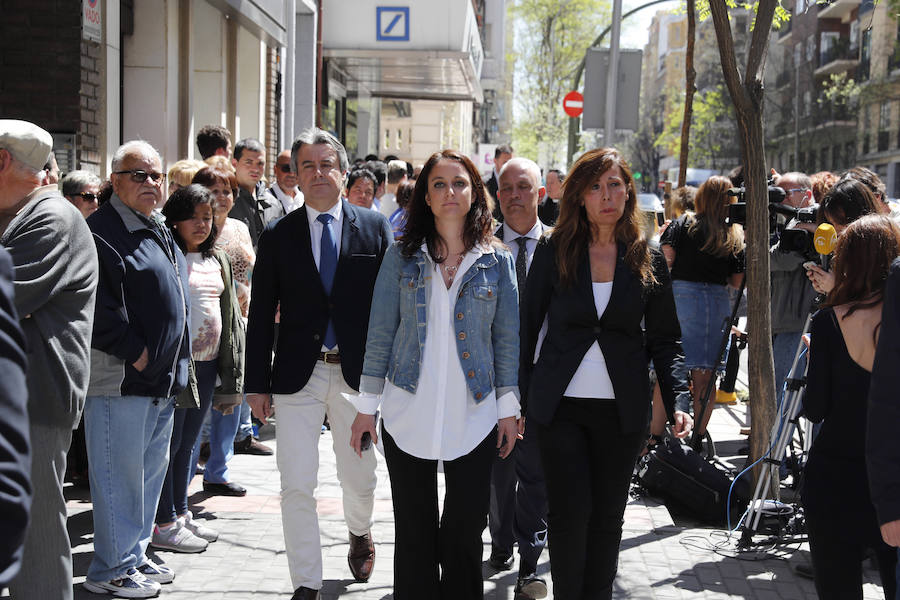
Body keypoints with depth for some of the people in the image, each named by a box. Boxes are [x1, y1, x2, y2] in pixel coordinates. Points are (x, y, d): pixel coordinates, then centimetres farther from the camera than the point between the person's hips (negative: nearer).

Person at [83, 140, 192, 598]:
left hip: (163, 379, 9)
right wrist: (135, 351, -17)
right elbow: (98, 307, -21)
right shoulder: (102, 231, -12)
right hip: (120, 378, -9)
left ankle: (136, 554, 28)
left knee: (151, 470, 16)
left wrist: (177, 365, 18)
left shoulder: (160, 234, 18)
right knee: (120, 474, -2)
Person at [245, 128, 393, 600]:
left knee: (360, 477, 15)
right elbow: (261, 314, 3)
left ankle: (360, 533, 48)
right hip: (298, 376, 0)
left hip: (358, 374, 0)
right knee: (296, 487, -2)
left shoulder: (375, 229, 2)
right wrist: (257, 384, 0)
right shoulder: (278, 235, 3)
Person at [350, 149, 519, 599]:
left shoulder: (497, 261, 3)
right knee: (414, 532, 8)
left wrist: (509, 408, 3)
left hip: (474, 416, 0)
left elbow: (507, 338, 6)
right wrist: (367, 406, 1)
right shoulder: (402, 256, 2)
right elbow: (380, 333, 3)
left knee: (465, 532, 6)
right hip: (408, 414, 0)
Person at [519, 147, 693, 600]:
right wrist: (519, 398, 0)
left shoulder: (649, 262, 4)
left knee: (607, 516, 10)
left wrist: (679, 401, -8)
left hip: (622, 410, 2)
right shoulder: (554, 252, 0)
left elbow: (666, 340, 6)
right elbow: (527, 326, 4)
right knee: (570, 512, -5)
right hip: (560, 408, -1)